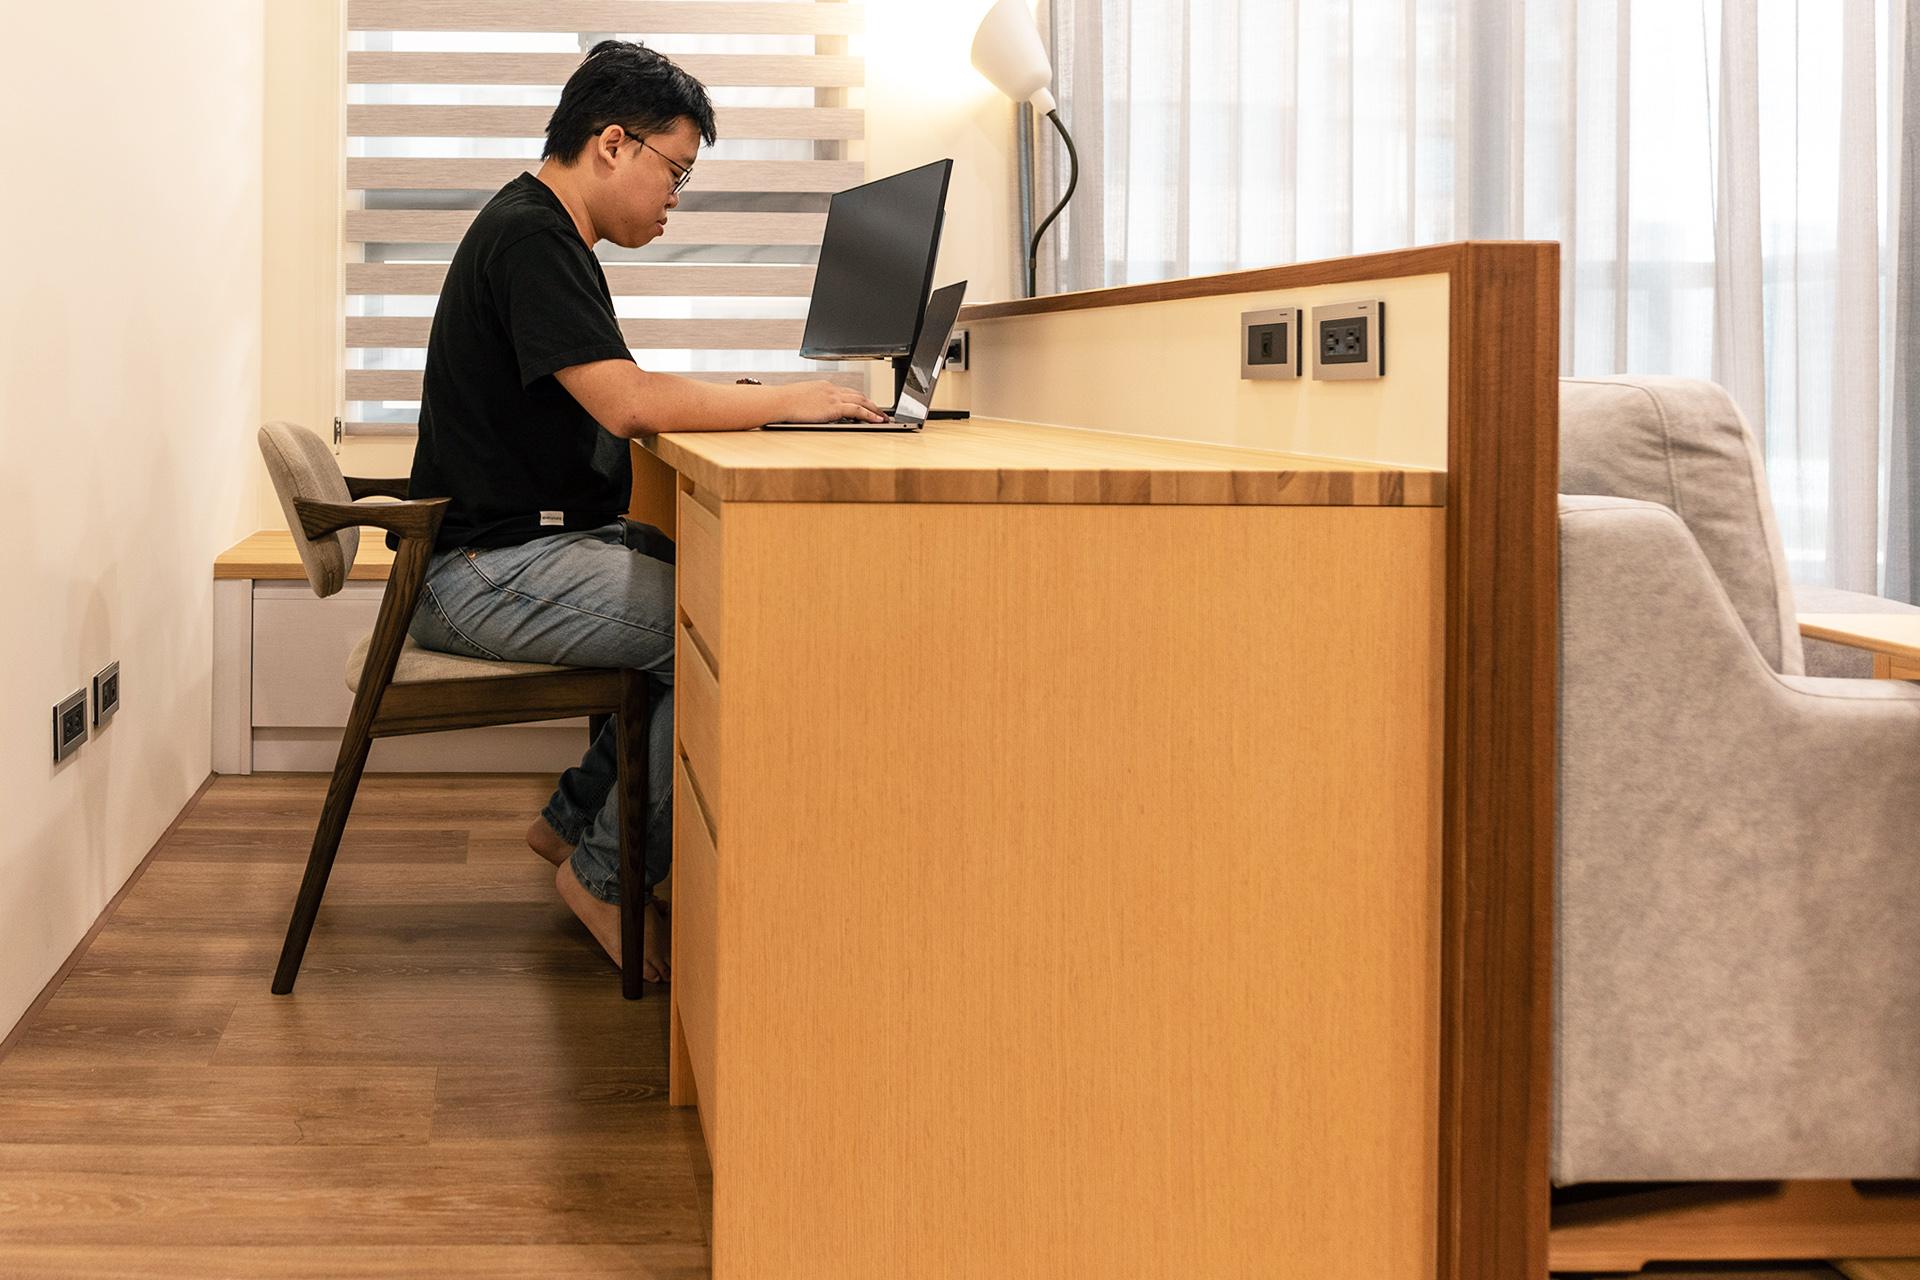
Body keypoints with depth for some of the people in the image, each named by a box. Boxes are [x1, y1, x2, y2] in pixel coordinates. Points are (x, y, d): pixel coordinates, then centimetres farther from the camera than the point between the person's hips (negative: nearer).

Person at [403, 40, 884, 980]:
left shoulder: (545, 234, 19)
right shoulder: (528, 238, -16)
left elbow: (611, 405, 17)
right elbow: (625, 402, -25)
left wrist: (751, 403, 4)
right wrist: (786, 401, -15)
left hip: (538, 544, 11)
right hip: (488, 572, -11)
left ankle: (575, 818, 13)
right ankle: (605, 875, -6)